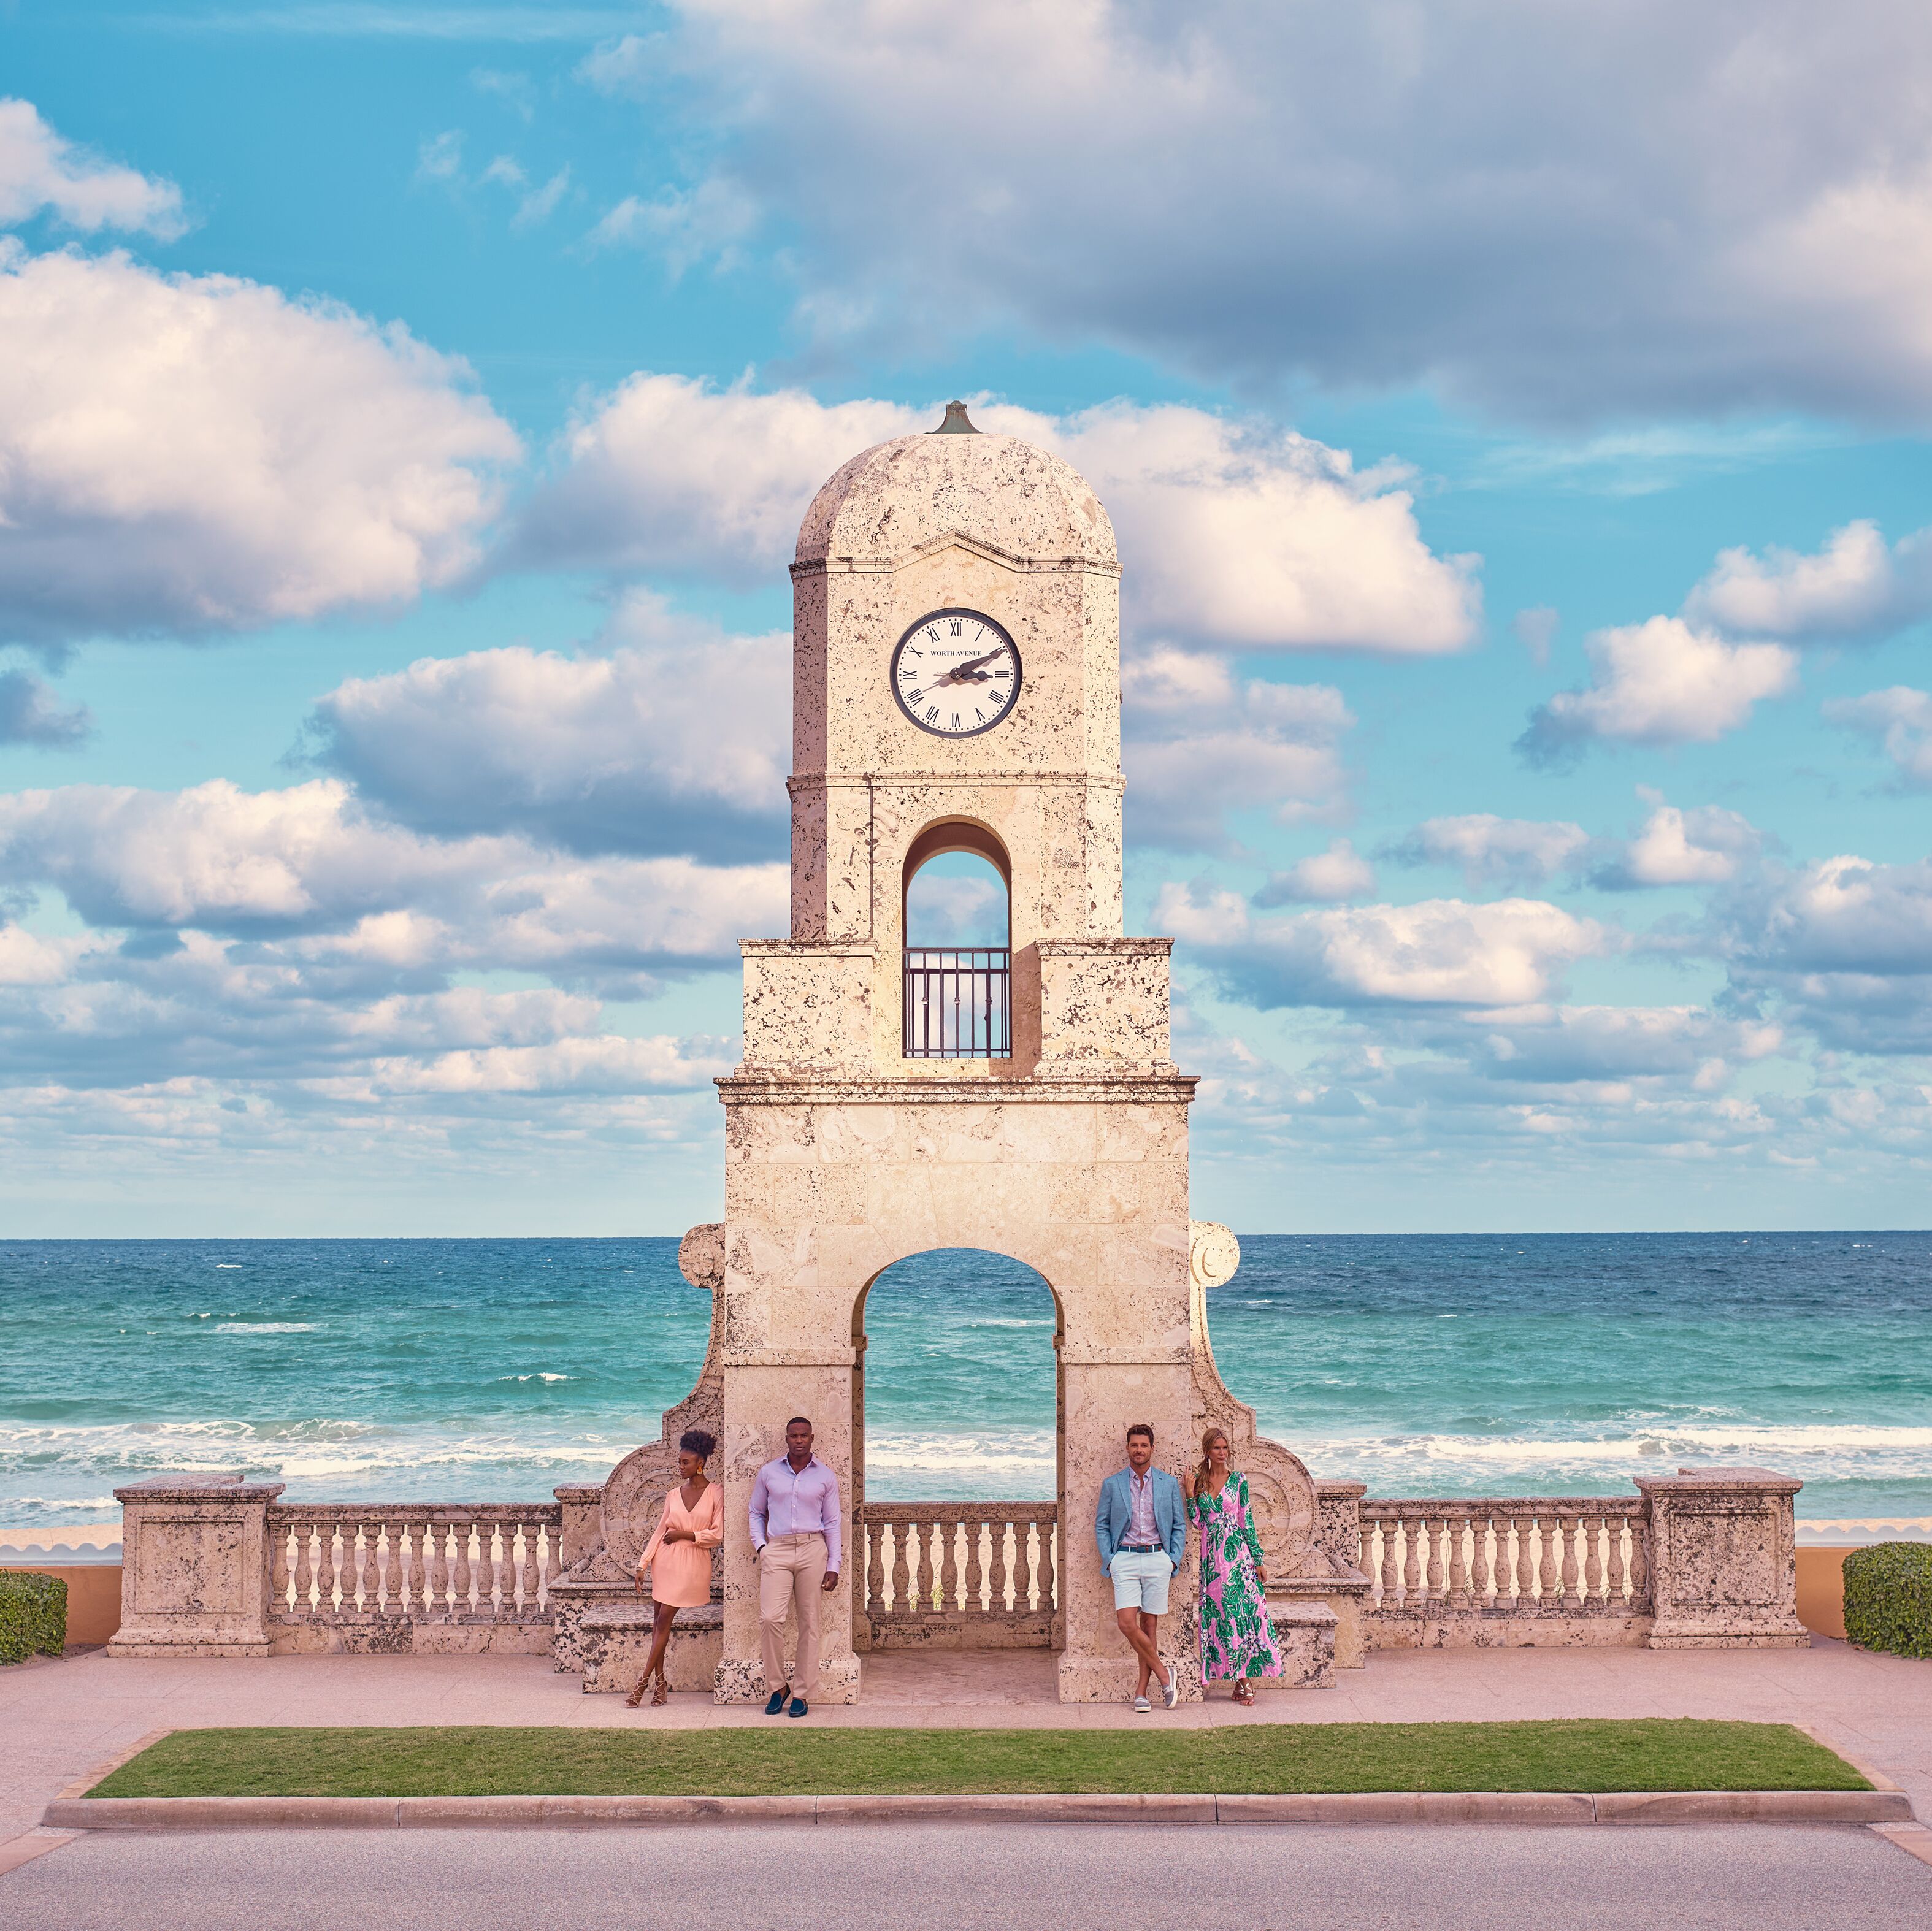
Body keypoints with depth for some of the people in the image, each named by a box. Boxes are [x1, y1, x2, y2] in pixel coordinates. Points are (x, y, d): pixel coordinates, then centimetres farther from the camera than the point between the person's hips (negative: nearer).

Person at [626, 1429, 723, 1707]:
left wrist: (685, 1534, -10)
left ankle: (644, 1681, -4)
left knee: (665, 1619, -6)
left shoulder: (715, 1494, -2)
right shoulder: (674, 1495, 10)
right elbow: (660, 1532, 11)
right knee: (659, 1619, 1)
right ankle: (660, 1682, 5)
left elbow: (717, 1535, -5)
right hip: (666, 1560, 4)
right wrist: (643, 1564, 5)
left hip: (694, 1563, -4)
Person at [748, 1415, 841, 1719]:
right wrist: (760, 1545, 3)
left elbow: (832, 1523, 11)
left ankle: (800, 1692, 7)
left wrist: (833, 1566, 5)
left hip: (813, 1549, 0)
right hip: (777, 1551, 0)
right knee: (770, 1618, -15)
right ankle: (777, 1685, 1)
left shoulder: (826, 1477, 8)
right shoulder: (768, 1473, 10)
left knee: (808, 1622, 0)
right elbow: (756, 1512, 19)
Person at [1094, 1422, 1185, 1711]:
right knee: (1127, 1623, -13)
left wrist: (1173, 1560, 0)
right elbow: (1101, 1525, 10)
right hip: (1124, 1559, 0)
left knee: (1149, 1624, 2)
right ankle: (1163, 1674, 3)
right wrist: (1108, 1560, -1)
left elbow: (1180, 1525, 11)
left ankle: (1141, 1691, 6)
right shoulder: (1112, 1484, 6)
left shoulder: (1169, 1484, 7)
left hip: (1157, 1560, 0)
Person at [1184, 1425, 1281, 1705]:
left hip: (1238, 1554, -2)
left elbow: (1247, 1522, 3)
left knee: (1243, 1614, -7)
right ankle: (1240, 1681, 5)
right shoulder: (1199, 1482, 9)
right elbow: (1197, 1520, 4)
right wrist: (1191, 1493, -6)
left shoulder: (1238, 1481, 3)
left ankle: (1246, 1681, -5)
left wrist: (1258, 1561, 1)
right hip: (1212, 1557, 2)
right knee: (1221, 1616, -1)